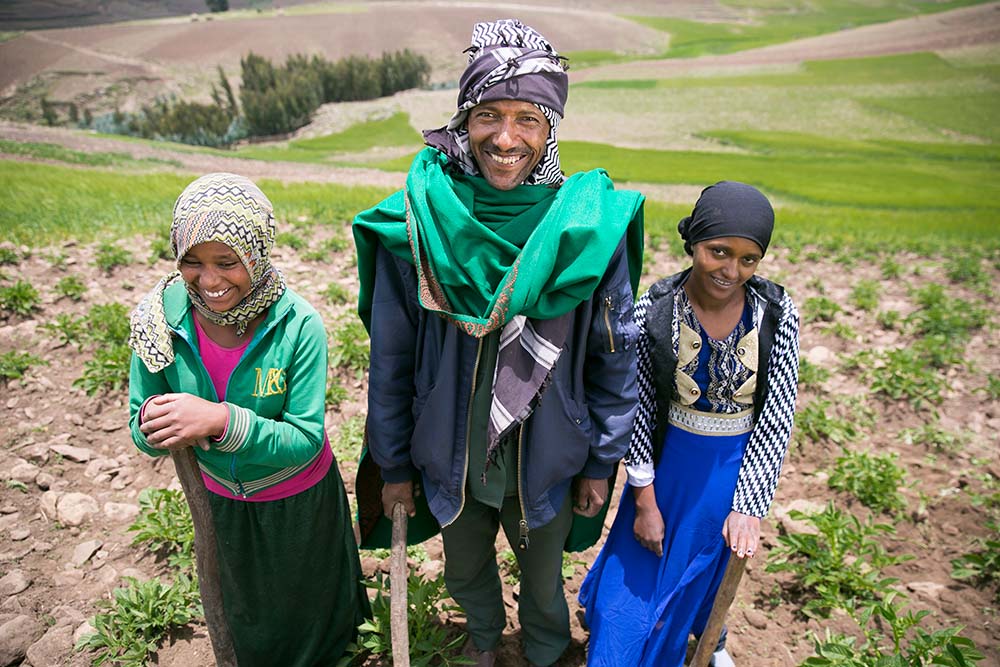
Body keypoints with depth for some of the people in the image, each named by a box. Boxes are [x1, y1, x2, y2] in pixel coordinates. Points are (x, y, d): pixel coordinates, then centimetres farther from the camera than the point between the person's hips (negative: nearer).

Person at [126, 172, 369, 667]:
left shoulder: (298, 325, -29)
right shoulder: (161, 316, -20)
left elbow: (306, 437, -27)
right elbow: (142, 432, -12)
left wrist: (221, 420, -42)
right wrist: (153, 424, -36)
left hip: (301, 500, -3)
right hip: (223, 500, 3)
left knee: (311, 605, 26)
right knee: (248, 618, 31)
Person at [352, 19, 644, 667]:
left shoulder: (590, 225, -18)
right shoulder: (417, 224, -17)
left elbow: (615, 355, -7)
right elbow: (391, 358, -7)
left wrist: (601, 462, -1)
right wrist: (394, 465, 0)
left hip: (546, 462, -1)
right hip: (450, 461, 1)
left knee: (543, 578, 25)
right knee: (466, 571, 28)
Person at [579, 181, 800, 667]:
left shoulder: (778, 313, -16)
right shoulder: (653, 310, -19)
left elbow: (777, 417, -12)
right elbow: (637, 408, -12)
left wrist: (749, 506, -14)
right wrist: (645, 500, -9)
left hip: (742, 468, 2)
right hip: (669, 463, -1)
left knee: (713, 567, 25)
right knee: (637, 577, 13)